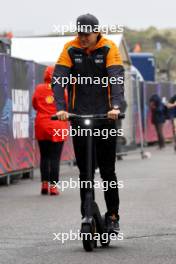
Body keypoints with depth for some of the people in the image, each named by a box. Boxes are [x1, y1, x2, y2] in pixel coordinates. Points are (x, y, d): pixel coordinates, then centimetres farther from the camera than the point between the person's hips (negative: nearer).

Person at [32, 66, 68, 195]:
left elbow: (34, 105, 10)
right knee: (55, 157, 0)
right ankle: (53, 186, -3)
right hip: (58, 126, -2)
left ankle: (44, 184, 11)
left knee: (44, 156, 13)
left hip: (42, 126, 2)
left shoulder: (39, 89, -1)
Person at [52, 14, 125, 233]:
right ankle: (86, 216, 9)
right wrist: (60, 108, -25)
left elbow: (117, 79, -17)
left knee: (107, 170, 0)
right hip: (79, 116, 2)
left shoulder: (108, 48, -6)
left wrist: (116, 106, -32)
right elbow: (58, 79, -10)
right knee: (84, 171, 3)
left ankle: (113, 216, 11)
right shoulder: (70, 49, -2)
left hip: (105, 116, -1)